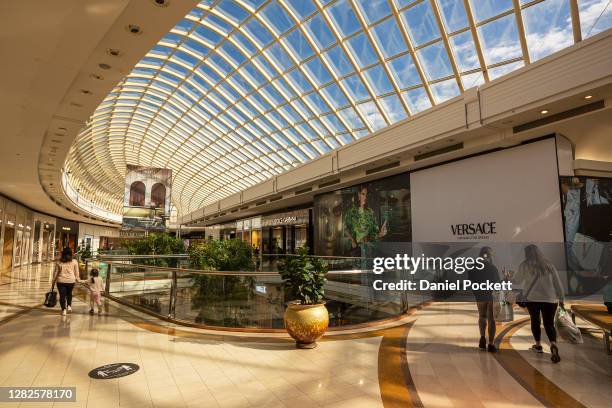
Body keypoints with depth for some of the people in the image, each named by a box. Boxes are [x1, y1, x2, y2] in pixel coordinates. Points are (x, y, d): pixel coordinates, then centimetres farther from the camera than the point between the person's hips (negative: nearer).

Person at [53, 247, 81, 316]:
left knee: (62, 295, 5)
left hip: (61, 281, 0)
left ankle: (63, 310, 1)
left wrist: (54, 280, 17)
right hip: (71, 281, 1)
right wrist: (78, 279, 15)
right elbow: (76, 273, 2)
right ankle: (69, 306, 11)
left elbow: (56, 272, 5)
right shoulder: (74, 262, -3)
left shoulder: (59, 262, -1)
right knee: (69, 293, 22)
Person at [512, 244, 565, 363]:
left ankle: (538, 345, 26)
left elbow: (517, 281, 5)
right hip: (550, 299, 2)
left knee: (535, 320, 18)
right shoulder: (549, 264, 7)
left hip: (532, 298, -2)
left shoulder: (525, 265, -2)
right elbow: (557, 282, 8)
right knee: (549, 323, 4)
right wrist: (561, 298, 15)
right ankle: (553, 345, -21)